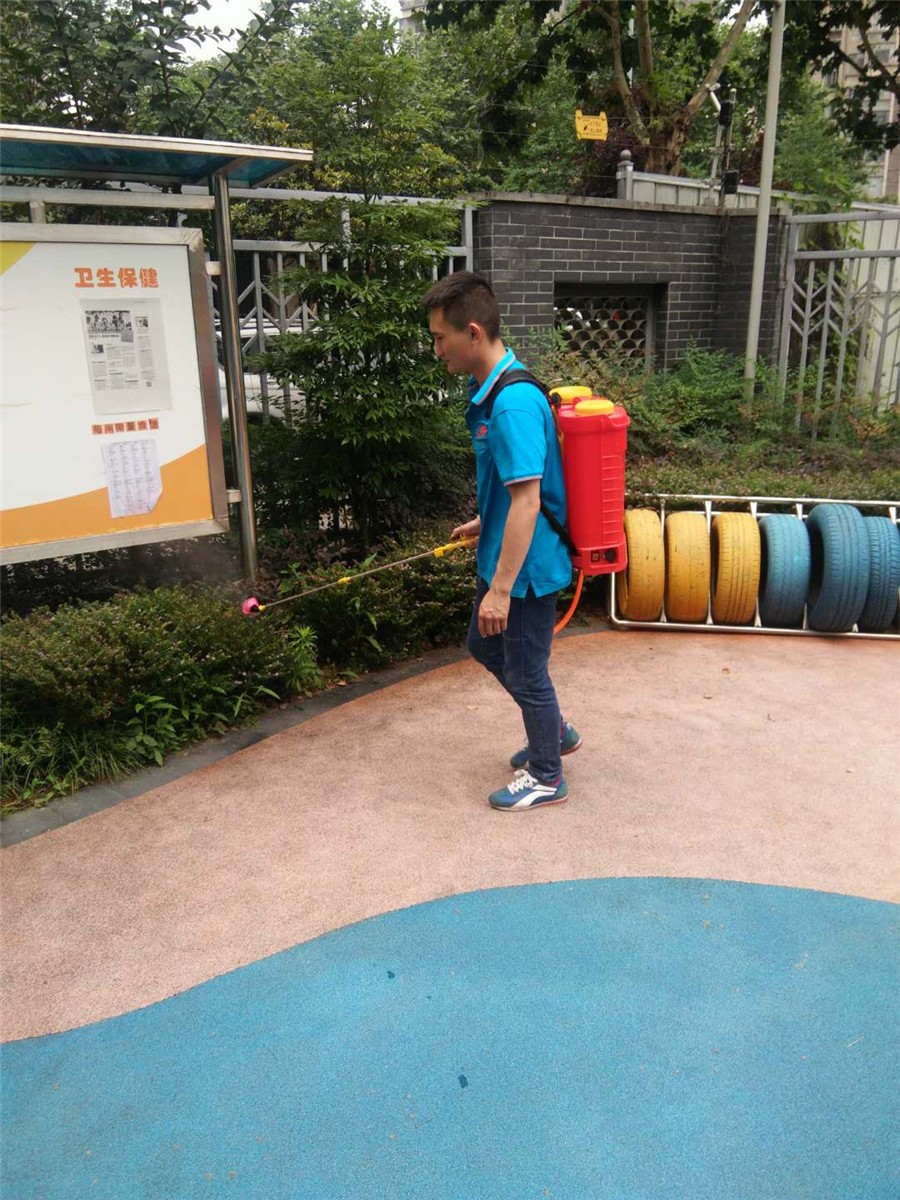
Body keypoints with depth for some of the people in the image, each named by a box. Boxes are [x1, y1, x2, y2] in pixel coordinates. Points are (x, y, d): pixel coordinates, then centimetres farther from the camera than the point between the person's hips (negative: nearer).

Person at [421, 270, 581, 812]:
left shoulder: (513, 403, -27)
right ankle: (555, 731, 43)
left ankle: (546, 776, 30)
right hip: (504, 554, 10)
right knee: (486, 646, 25)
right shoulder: (490, 388, 4)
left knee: (525, 670, 7)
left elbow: (527, 501, -29)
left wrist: (501, 588, -26)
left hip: (526, 567, -10)